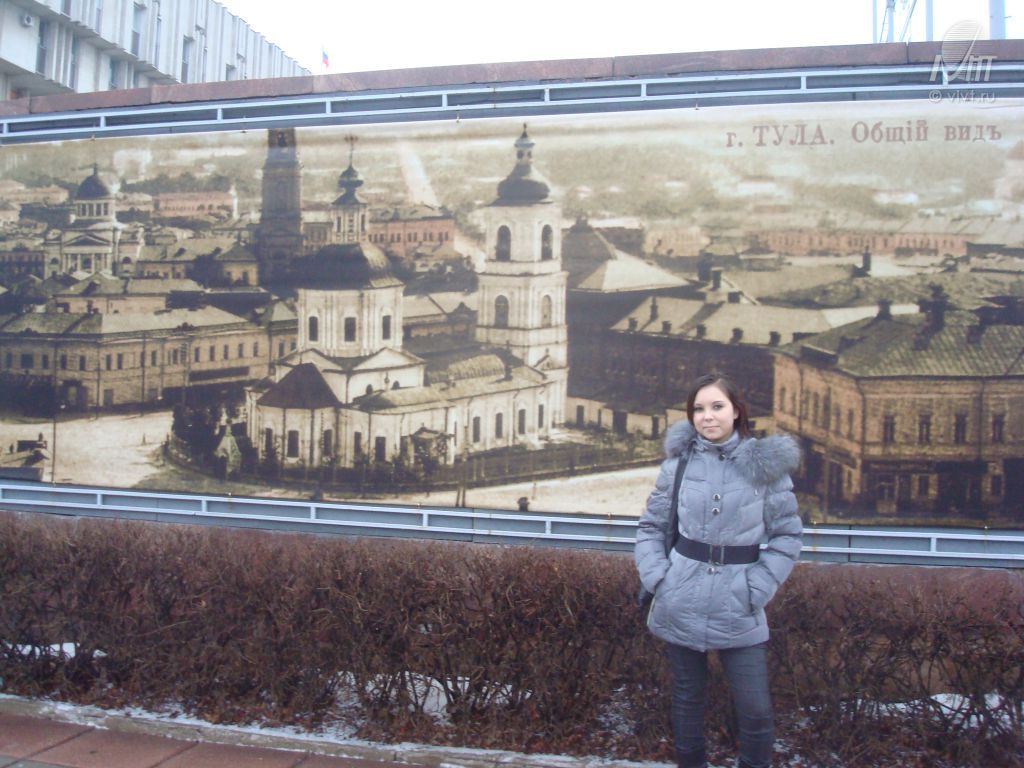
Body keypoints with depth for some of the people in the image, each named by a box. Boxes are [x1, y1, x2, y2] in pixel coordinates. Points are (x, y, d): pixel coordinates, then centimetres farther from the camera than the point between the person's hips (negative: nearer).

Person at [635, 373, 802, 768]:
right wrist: (657, 577, -7)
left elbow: (788, 535, 0)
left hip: (739, 612, -1)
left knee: (756, 710, 1)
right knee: (687, 700, 16)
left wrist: (757, 587, -8)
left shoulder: (765, 464, -5)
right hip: (680, 605, 1)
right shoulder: (678, 461, -1)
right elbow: (651, 526, 6)